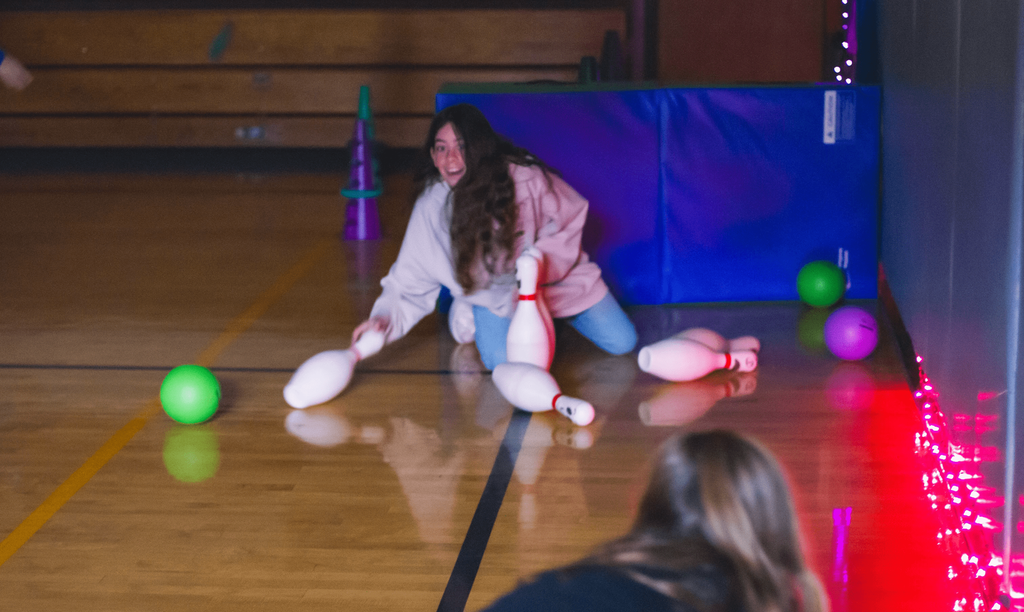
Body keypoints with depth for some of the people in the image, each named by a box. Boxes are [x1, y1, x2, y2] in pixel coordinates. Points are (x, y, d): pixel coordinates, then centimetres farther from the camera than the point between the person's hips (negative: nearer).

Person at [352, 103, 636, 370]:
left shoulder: (523, 176, -26)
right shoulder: (432, 207, -19)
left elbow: (569, 221, -14)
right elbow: (411, 281, -14)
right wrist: (386, 318, -33)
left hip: (555, 279, 0)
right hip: (492, 293, 0)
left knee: (621, 342, -1)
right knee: (504, 360, -25)